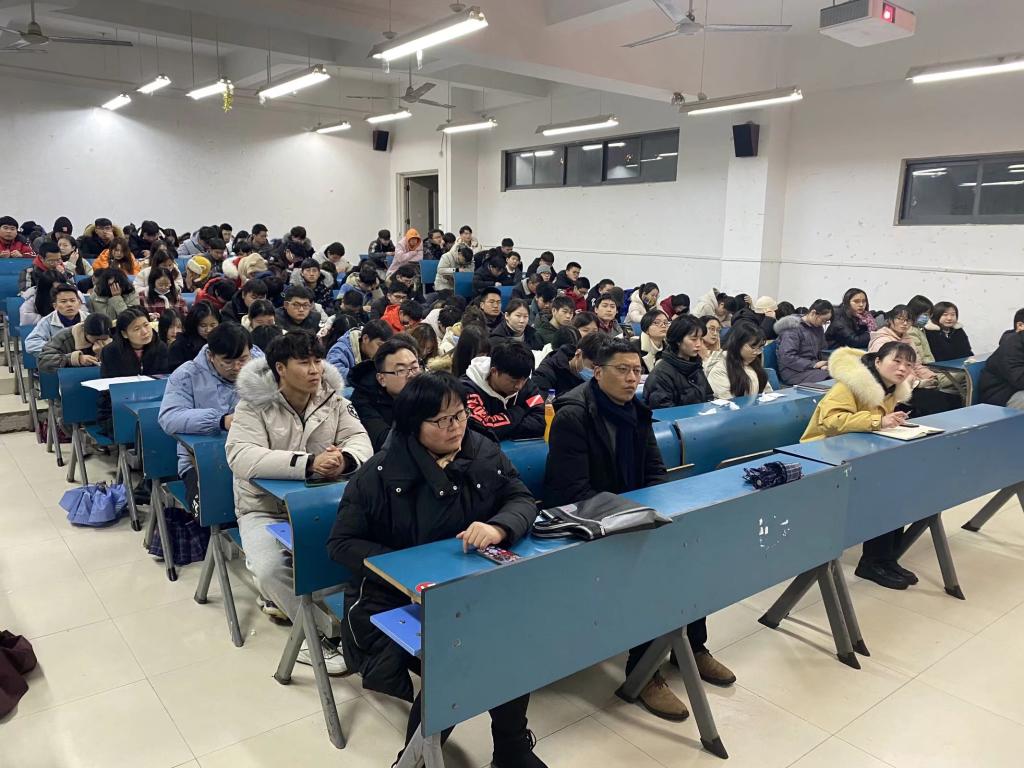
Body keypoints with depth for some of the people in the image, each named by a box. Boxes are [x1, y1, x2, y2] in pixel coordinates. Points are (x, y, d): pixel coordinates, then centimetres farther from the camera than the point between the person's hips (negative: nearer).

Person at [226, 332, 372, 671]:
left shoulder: (332, 398, -1)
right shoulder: (254, 404, -12)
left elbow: (360, 440, -7)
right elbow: (241, 457, -27)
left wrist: (344, 460, -33)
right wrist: (309, 463, -39)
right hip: (266, 509, -3)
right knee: (270, 569, -29)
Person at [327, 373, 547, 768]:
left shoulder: (486, 454, 3)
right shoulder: (381, 472, -7)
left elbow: (522, 500, -2)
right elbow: (342, 542, -4)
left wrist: (498, 527, -27)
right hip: (395, 593, -3)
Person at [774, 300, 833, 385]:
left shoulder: (818, 328, 17)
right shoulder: (793, 328, -10)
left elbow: (822, 351, 25)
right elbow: (787, 357, -18)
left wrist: (824, 364, 1)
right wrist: (813, 365, -19)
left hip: (813, 368, 8)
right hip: (794, 372, -8)